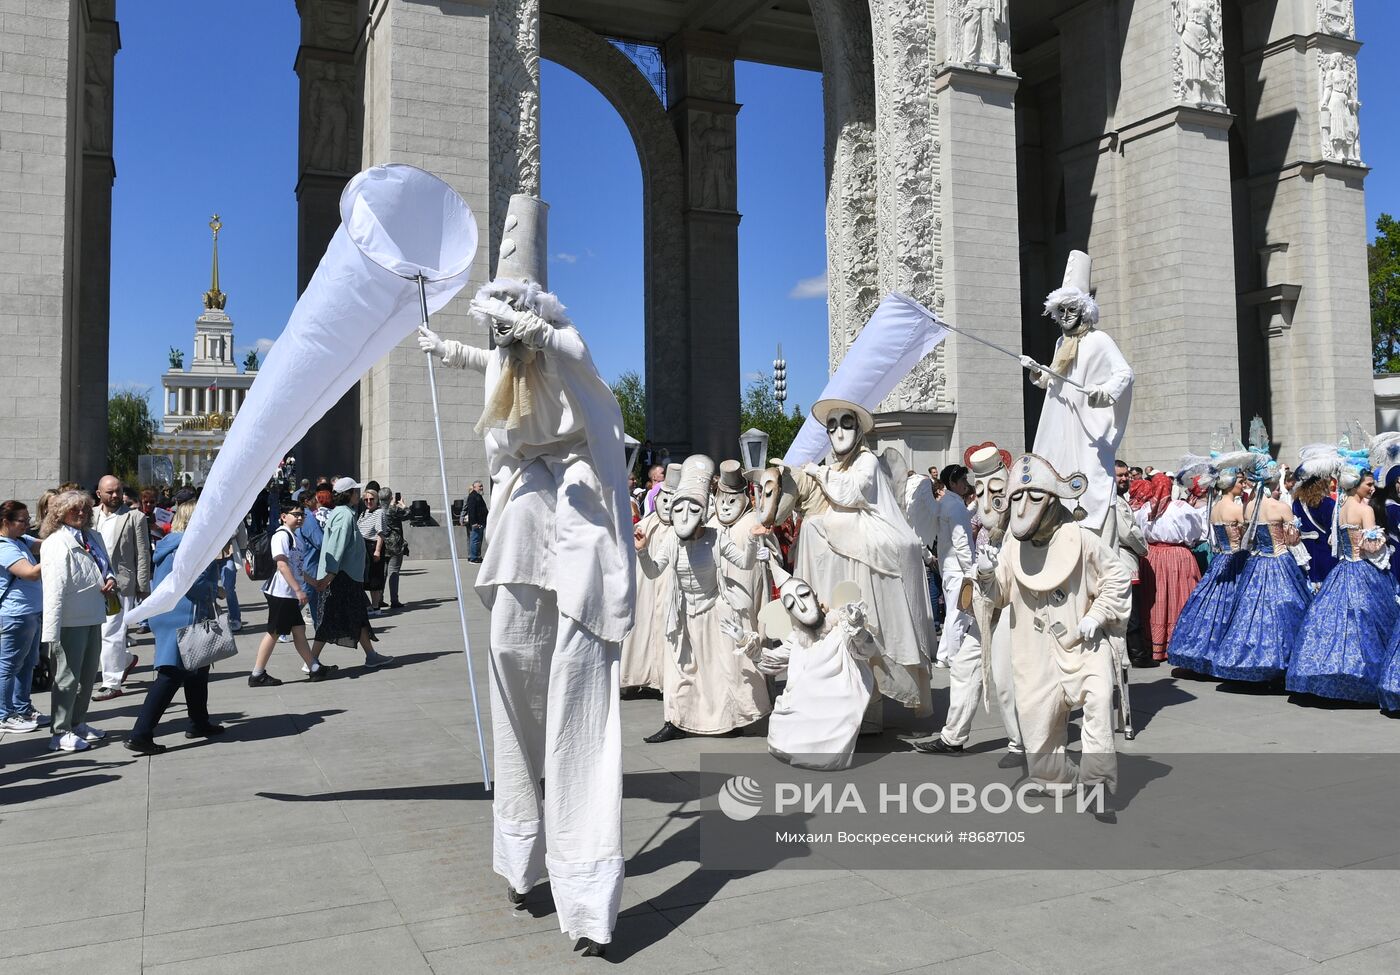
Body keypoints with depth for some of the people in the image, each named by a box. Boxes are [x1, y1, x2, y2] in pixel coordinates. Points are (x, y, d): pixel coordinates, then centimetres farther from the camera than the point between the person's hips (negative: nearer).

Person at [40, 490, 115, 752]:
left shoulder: (93, 537, 9)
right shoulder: (56, 544, -15)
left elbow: (106, 566, 24)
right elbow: (54, 589, -20)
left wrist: (110, 580, -1)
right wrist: (52, 631, -23)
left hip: (93, 617, 8)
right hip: (70, 621, -8)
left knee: (88, 674, 18)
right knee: (67, 678, 0)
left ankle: (78, 723, 33)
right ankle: (61, 733, 11)